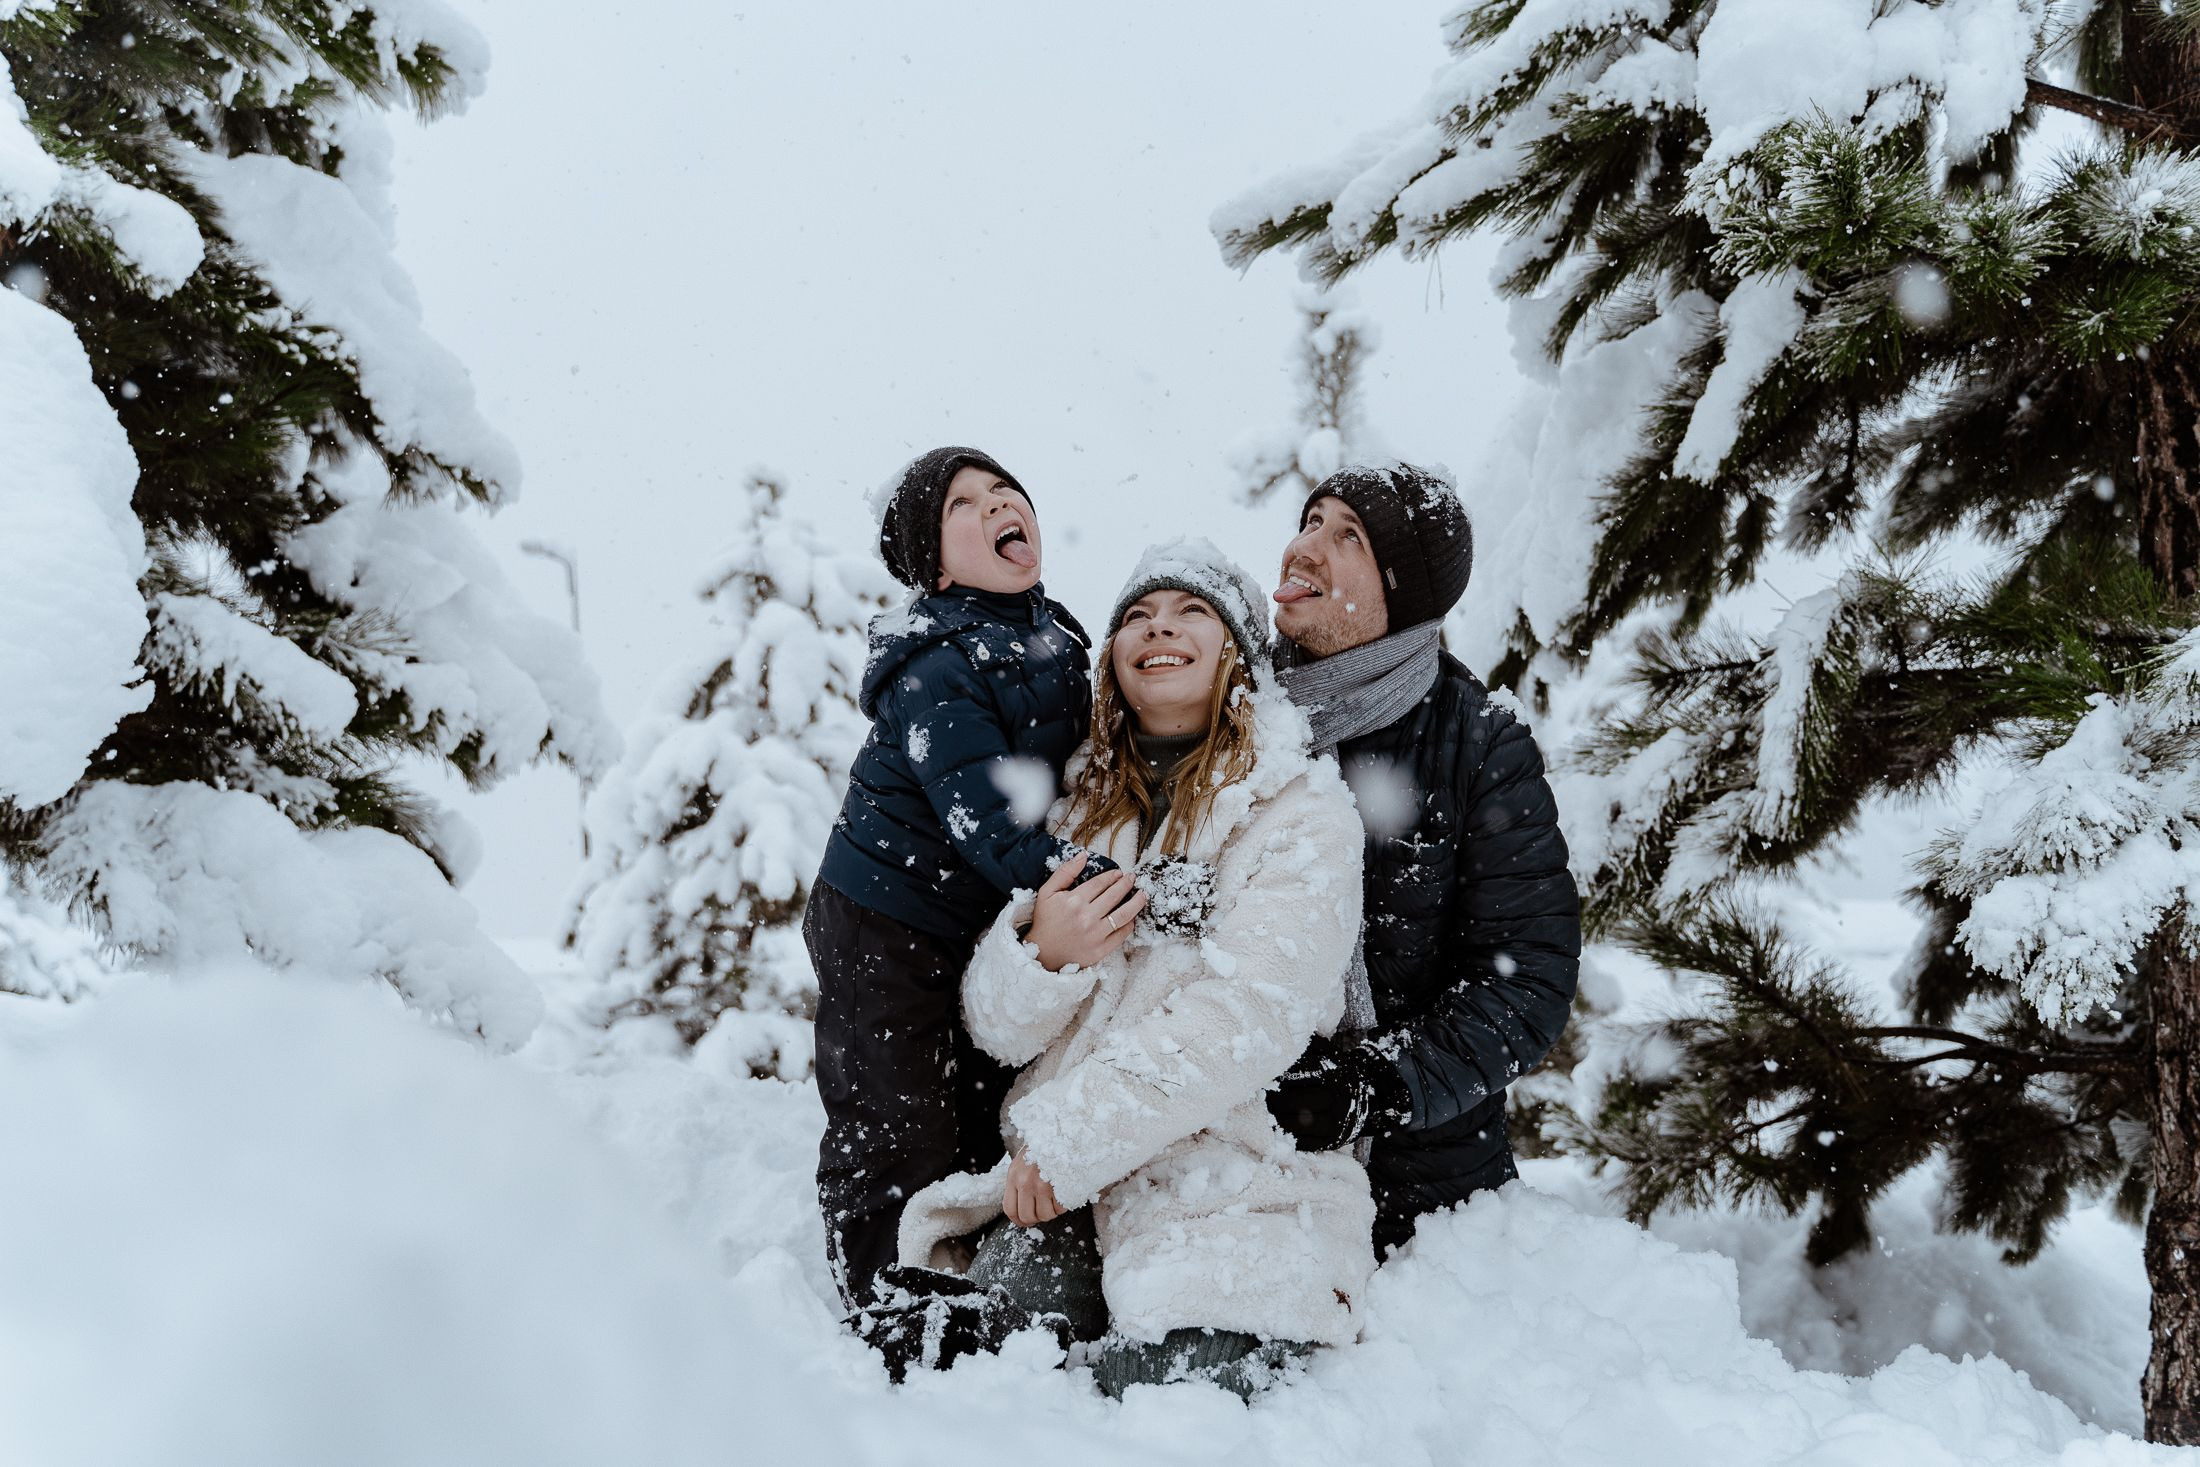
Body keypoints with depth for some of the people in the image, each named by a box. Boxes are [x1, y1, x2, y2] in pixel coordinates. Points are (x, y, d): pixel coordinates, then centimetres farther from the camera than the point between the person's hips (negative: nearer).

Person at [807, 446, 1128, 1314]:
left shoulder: (1054, 639, 4)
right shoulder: (932, 667, -23)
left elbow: (1069, 778, 18)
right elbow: (986, 818, -33)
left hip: (985, 924, 8)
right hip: (885, 925, -8)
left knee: (988, 1123, 14)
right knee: (900, 1130, 0)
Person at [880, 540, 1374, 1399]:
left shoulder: (1303, 811, 1)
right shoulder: (1083, 809, 17)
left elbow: (1248, 1015, -12)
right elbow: (998, 1027, 12)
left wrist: (1062, 1138, -12)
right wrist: (1041, 952, -11)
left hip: (1236, 1204, -3)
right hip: (1060, 1197, 3)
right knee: (936, 1364, -23)